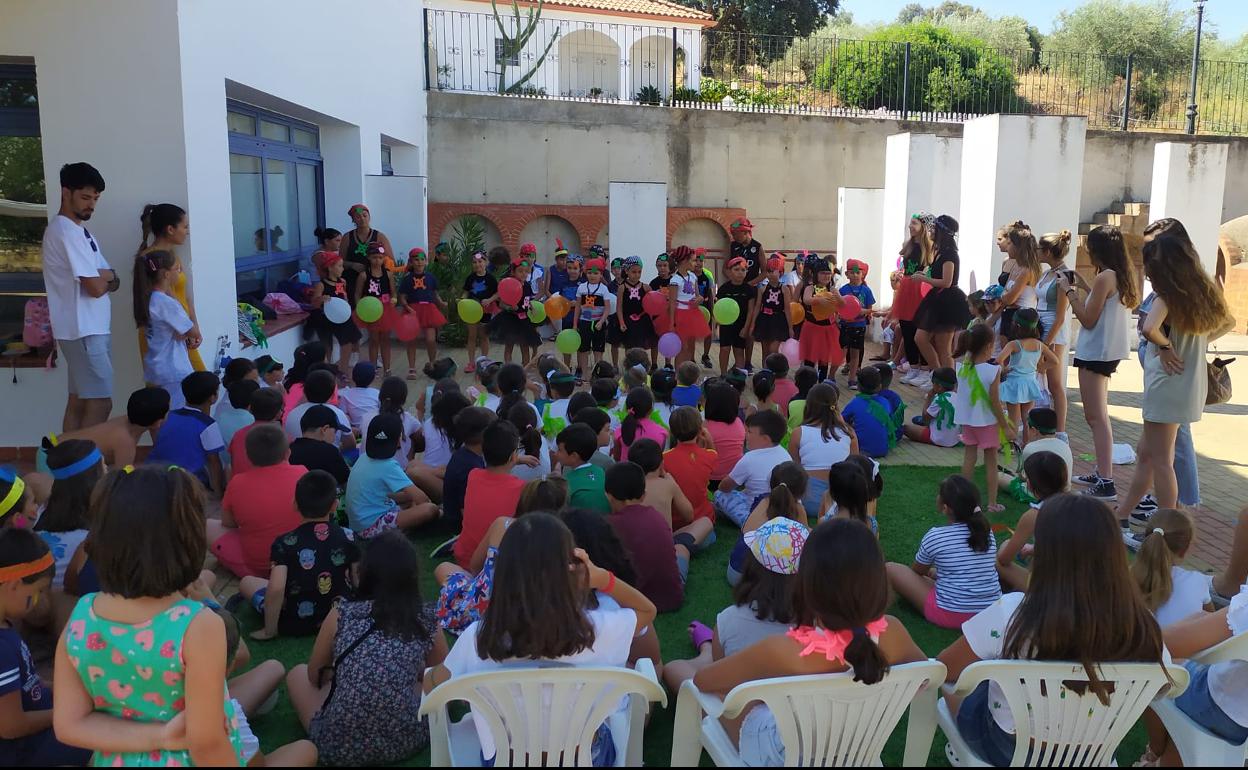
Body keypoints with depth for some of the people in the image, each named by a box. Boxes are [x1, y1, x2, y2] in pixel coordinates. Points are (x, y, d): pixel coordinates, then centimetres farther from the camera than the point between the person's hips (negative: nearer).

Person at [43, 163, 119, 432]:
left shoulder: (78, 230, 17)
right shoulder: (67, 231, -15)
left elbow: (113, 283, 14)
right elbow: (95, 288, -20)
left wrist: (102, 277, -7)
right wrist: (106, 276, 2)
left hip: (87, 329, 10)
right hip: (84, 331, -10)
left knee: (79, 401, 11)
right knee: (100, 403, -9)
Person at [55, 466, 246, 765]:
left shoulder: (79, 618, -13)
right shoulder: (199, 626, -29)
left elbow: (69, 725, -8)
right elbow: (206, 743, -23)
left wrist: (159, 736, -14)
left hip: (118, 761, 4)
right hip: (185, 761, -4)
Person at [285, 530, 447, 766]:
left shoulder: (341, 613, -1)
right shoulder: (427, 622, 1)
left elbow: (314, 675, 14)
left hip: (340, 744, -1)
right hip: (406, 741, 1)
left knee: (298, 674, 26)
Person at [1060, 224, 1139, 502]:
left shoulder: (1104, 278, -18)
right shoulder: (1123, 277, 9)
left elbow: (1088, 320, -16)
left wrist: (1069, 291, -10)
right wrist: (1082, 286, 19)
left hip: (1095, 353, -10)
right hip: (1108, 351, 10)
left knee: (1096, 417, -7)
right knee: (1098, 416, 17)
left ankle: (1106, 484, -7)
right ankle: (1102, 473, 24)